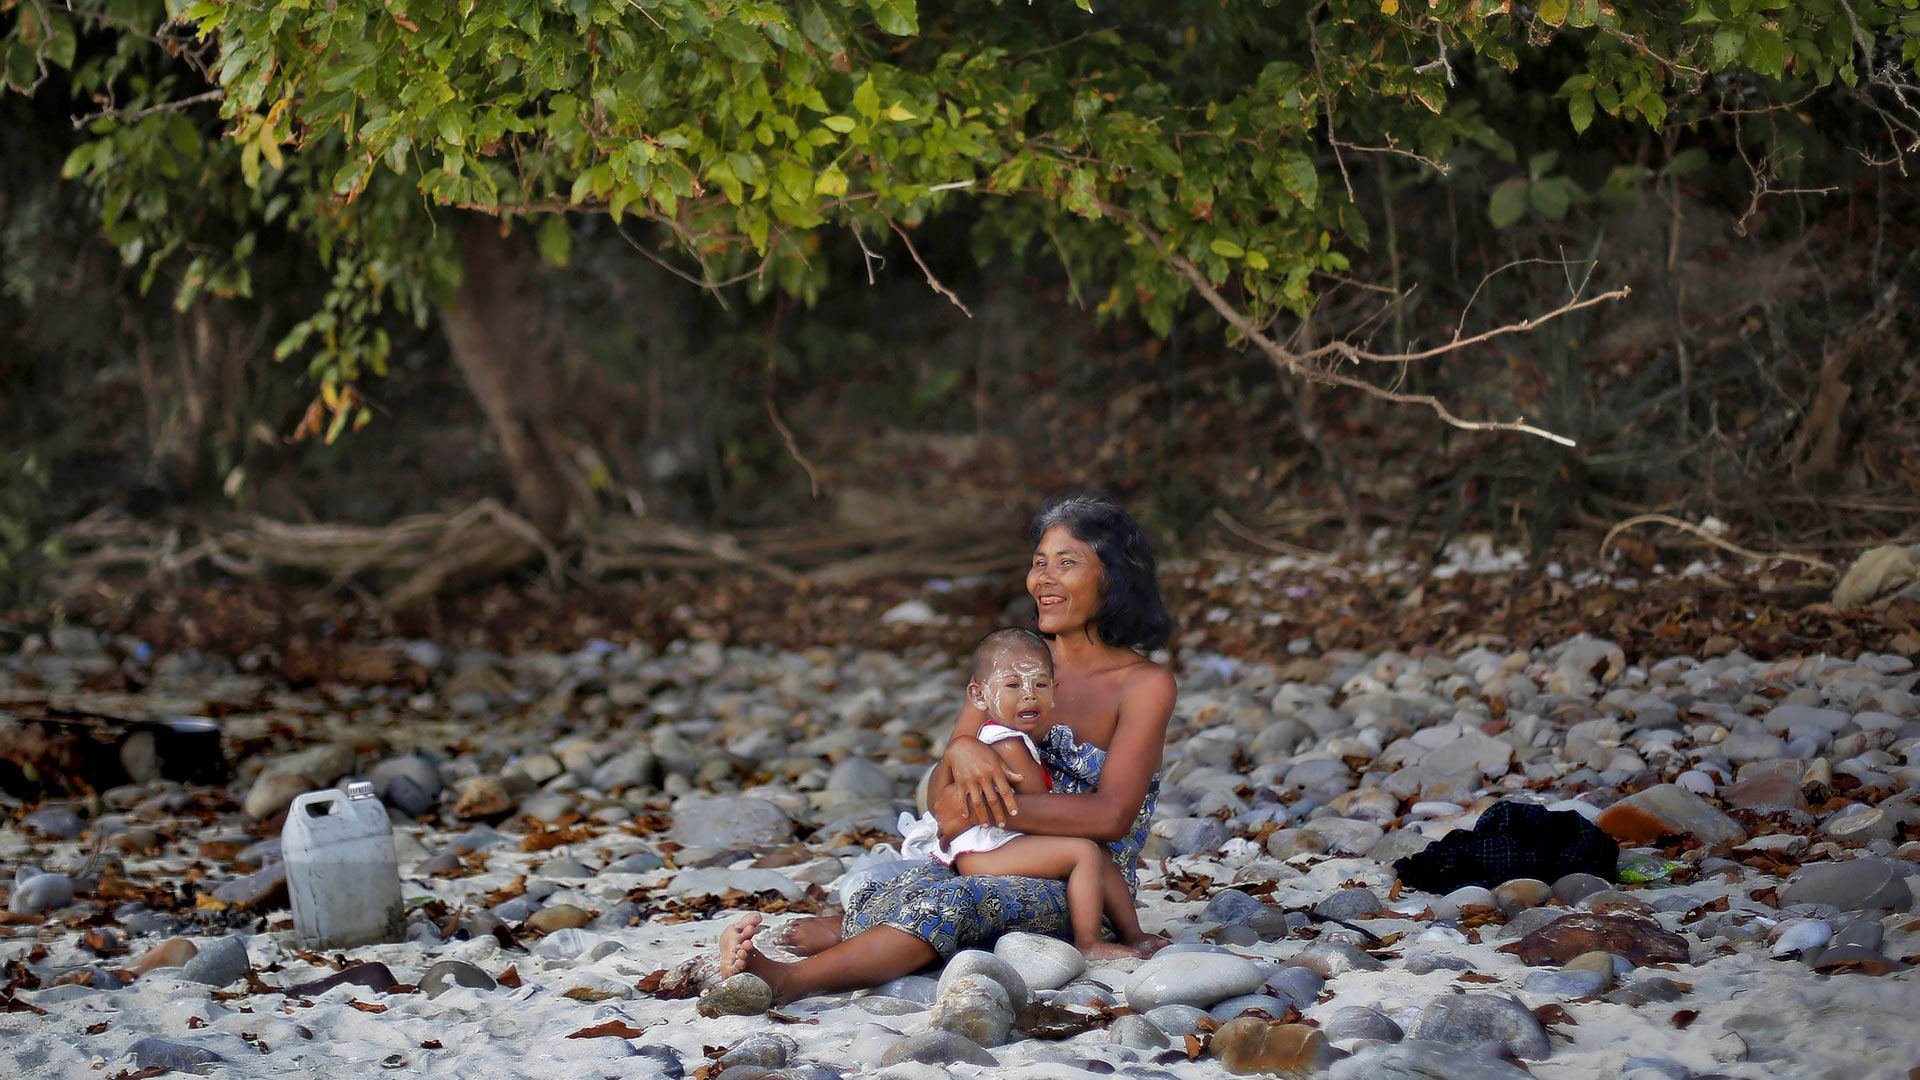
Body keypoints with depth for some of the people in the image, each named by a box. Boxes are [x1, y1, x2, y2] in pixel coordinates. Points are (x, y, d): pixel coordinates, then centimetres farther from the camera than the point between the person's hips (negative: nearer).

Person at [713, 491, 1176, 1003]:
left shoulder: (1145, 685, -6)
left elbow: (1111, 816, -18)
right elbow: (943, 795, 5)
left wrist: (984, 809, -23)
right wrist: (962, 751, -21)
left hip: (1088, 889, -6)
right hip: (994, 865, 6)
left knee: (951, 902, -35)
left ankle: (786, 979, -48)